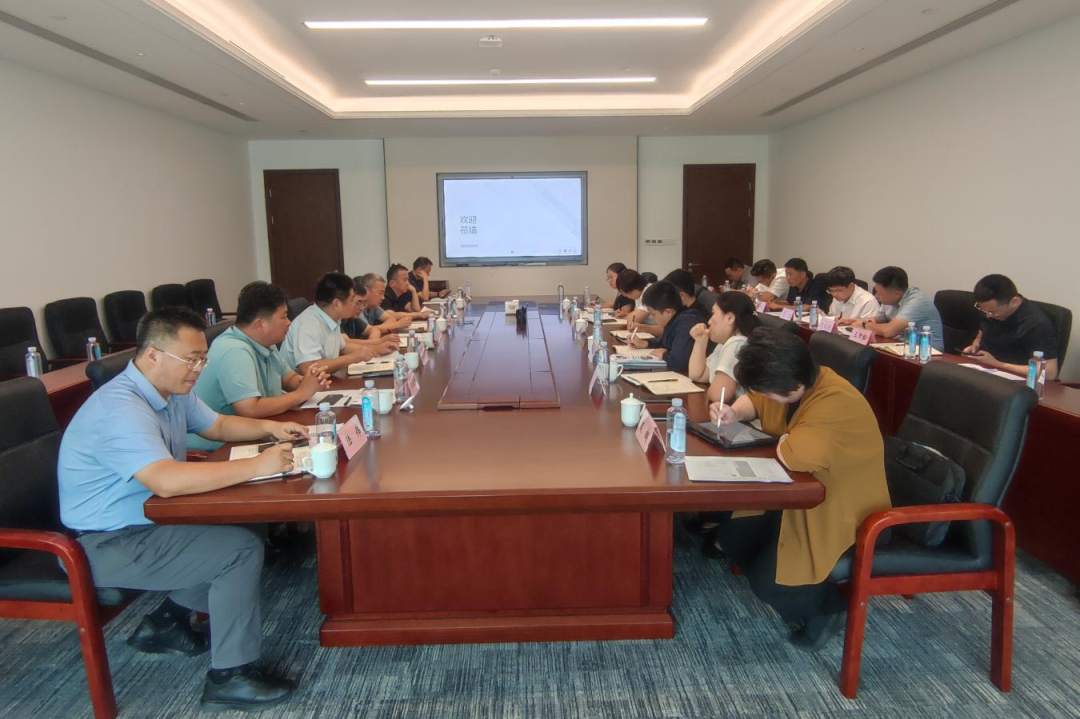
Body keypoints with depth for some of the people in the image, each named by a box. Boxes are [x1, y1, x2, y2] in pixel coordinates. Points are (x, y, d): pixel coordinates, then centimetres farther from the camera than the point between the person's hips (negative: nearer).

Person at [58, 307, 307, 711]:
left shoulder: (172, 390, 2)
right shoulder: (120, 408, -29)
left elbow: (217, 425, 17)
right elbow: (167, 481, -41)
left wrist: (268, 428, -2)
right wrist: (257, 466, -37)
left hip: (147, 520, 10)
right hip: (109, 544, -10)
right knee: (242, 549, -18)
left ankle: (168, 621, 17)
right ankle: (230, 677, -5)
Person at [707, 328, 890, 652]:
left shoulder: (837, 403, -32)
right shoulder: (793, 384, -5)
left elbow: (793, 456, -44)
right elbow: (754, 400, 15)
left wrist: (784, 441, -21)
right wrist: (735, 412, -7)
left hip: (841, 513, -9)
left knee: (767, 581, -18)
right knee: (730, 534, 1)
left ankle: (825, 608, 13)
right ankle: (791, 595, 20)